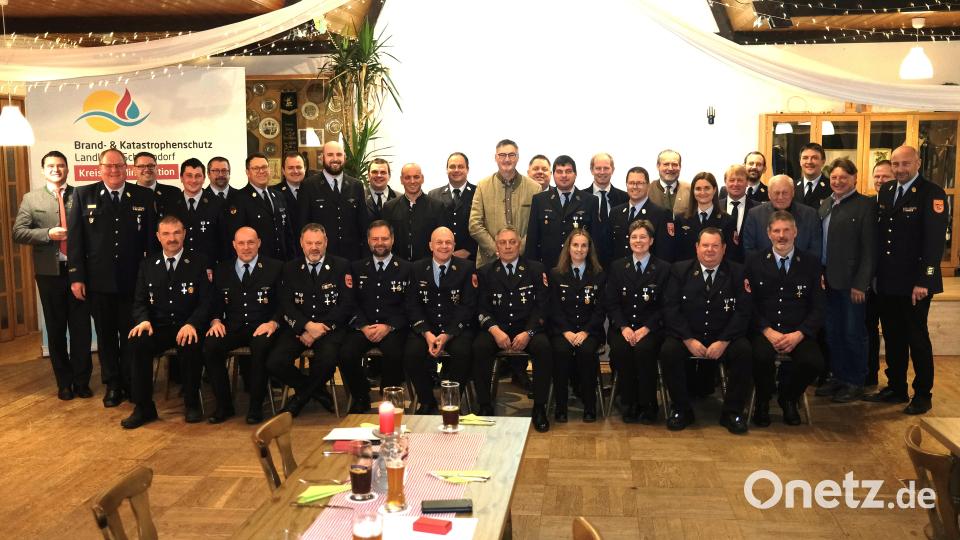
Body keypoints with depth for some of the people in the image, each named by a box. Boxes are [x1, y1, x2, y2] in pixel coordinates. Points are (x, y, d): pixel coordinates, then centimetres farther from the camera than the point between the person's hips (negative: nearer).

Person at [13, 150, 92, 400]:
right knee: (56, 329, 10)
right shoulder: (31, 199, 4)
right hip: (50, 272, 1)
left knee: (81, 327, 4)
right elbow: (18, 232, -1)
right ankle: (64, 382, 22)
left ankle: (82, 381, 16)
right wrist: (48, 234, -16)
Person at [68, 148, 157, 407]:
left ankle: (131, 383, 23)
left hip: (133, 280, 0)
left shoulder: (144, 196, 3)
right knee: (106, 335, 10)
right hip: (98, 280, 0)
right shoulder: (83, 195, 3)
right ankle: (112, 385, 23)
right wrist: (76, 277, -5)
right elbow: (74, 238, 0)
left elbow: (152, 237, 2)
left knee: (131, 335, 8)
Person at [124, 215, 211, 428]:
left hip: (188, 327, -3)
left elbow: (206, 301, -4)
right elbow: (139, 302, 11)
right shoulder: (147, 265, 12)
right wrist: (144, 320, -13)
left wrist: (192, 324, -23)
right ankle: (143, 407, -15)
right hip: (158, 327, 3)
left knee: (191, 344, -35)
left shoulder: (198, 262, 2)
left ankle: (191, 404, -13)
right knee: (138, 341, -29)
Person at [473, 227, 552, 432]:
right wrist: (495, 331, -17)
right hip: (496, 328, 1)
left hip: (528, 328, 0)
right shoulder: (485, 273, 11)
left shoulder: (536, 269, 8)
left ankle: (539, 407, -17)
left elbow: (542, 306, 0)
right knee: (479, 347, -30)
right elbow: (482, 309, 3)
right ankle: (485, 406, -16)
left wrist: (528, 333, -16)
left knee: (544, 347, -31)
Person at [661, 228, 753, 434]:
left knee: (744, 352, -29)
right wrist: (689, 340, -15)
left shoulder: (737, 273, 4)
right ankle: (681, 410, -10)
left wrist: (723, 342, -17)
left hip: (724, 338, 0)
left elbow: (743, 312, -4)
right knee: (668, 351, -29)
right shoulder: (679, 270, 4)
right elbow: (670, 308, -3)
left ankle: (732, 412, -10)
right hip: (687, 336, 0)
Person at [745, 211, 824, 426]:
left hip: (799, 333, 1)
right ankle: (762, 400, 1)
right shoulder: (754, 261, 8)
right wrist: (768, 331, -14)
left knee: (813, 361, -29)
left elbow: (818, 308, 5)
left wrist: (799, 334, -12)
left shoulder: (811, 263, 9)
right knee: (761, 357, -34)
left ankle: (788, 398, 7)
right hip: (763, 331, -1)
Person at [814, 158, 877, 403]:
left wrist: (860, 284, -15)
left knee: (853, 334, 4)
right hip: (828, 280, 6)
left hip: (851, 282, -6)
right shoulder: (825, 204, 12)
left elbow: (869, 249, -11)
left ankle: (855, 383, 16)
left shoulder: (865, 205, -7)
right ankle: (839, 377, 26)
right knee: (832, 333, 13)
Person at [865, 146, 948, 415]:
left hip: (914, 283, -6)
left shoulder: (932, 194, -10)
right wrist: (875, 273, 5)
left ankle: (922, 395, 17)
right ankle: (896, 388, 26)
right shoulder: (886, 191, 10)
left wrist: (923, 281, -21)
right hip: (887, 282, 6)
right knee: (892, 337, 14)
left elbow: (935, 240, -16)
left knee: (917, 338, 5)